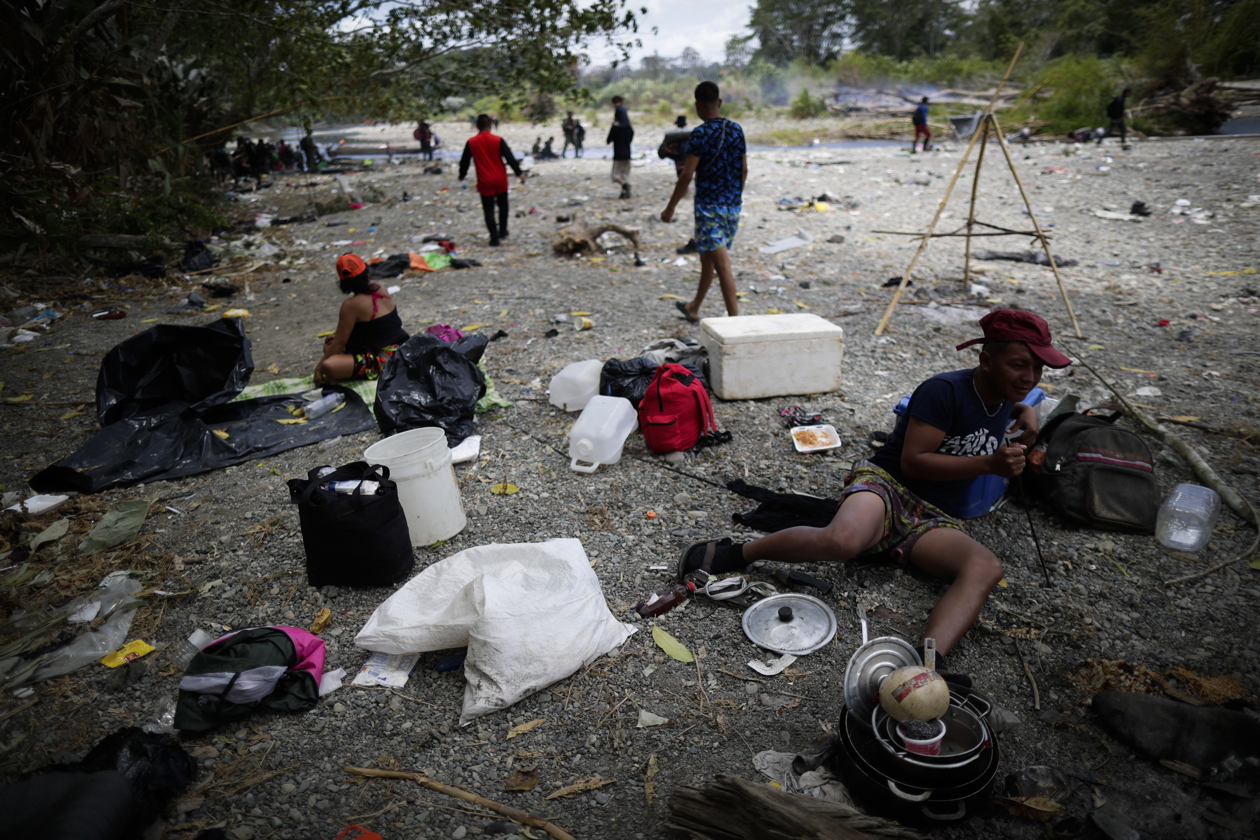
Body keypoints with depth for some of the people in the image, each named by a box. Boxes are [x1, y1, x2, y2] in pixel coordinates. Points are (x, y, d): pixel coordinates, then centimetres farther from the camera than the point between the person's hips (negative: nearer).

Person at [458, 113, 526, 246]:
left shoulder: (471, 142, -2)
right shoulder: (498, 140, -6)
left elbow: (464, 161, 7)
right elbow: (509, 157, -7)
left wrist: (462, 175, 23)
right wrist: (519, 173, 0)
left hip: (484, 182, -1)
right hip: (500, 180, 1)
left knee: (489, 210, 3)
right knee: (503, 206, 20)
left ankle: (494, 237, -3)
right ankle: (503, 231, 29)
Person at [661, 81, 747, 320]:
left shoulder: (700, 134, -12)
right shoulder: (736, 130, 7)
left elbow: (687, 175, -16)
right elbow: (744, 169, 12)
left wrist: (670, 208, -8)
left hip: (709, 205, -7)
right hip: (733, 205, 7)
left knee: (722, 264, -8)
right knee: (707, 258, 19)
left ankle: (735, 317, -11)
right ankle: (693, 309, 33)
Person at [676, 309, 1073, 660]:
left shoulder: (1004, 396, 16)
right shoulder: (945, 390, -10)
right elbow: (912, 461, -14)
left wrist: (1025, 413, 20)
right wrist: (987, 464, -16)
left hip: (932, 519, 6)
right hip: (887, 484, -6)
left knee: (986, 567, -29)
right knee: (842, 540, -41)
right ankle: (731, 554, -21)